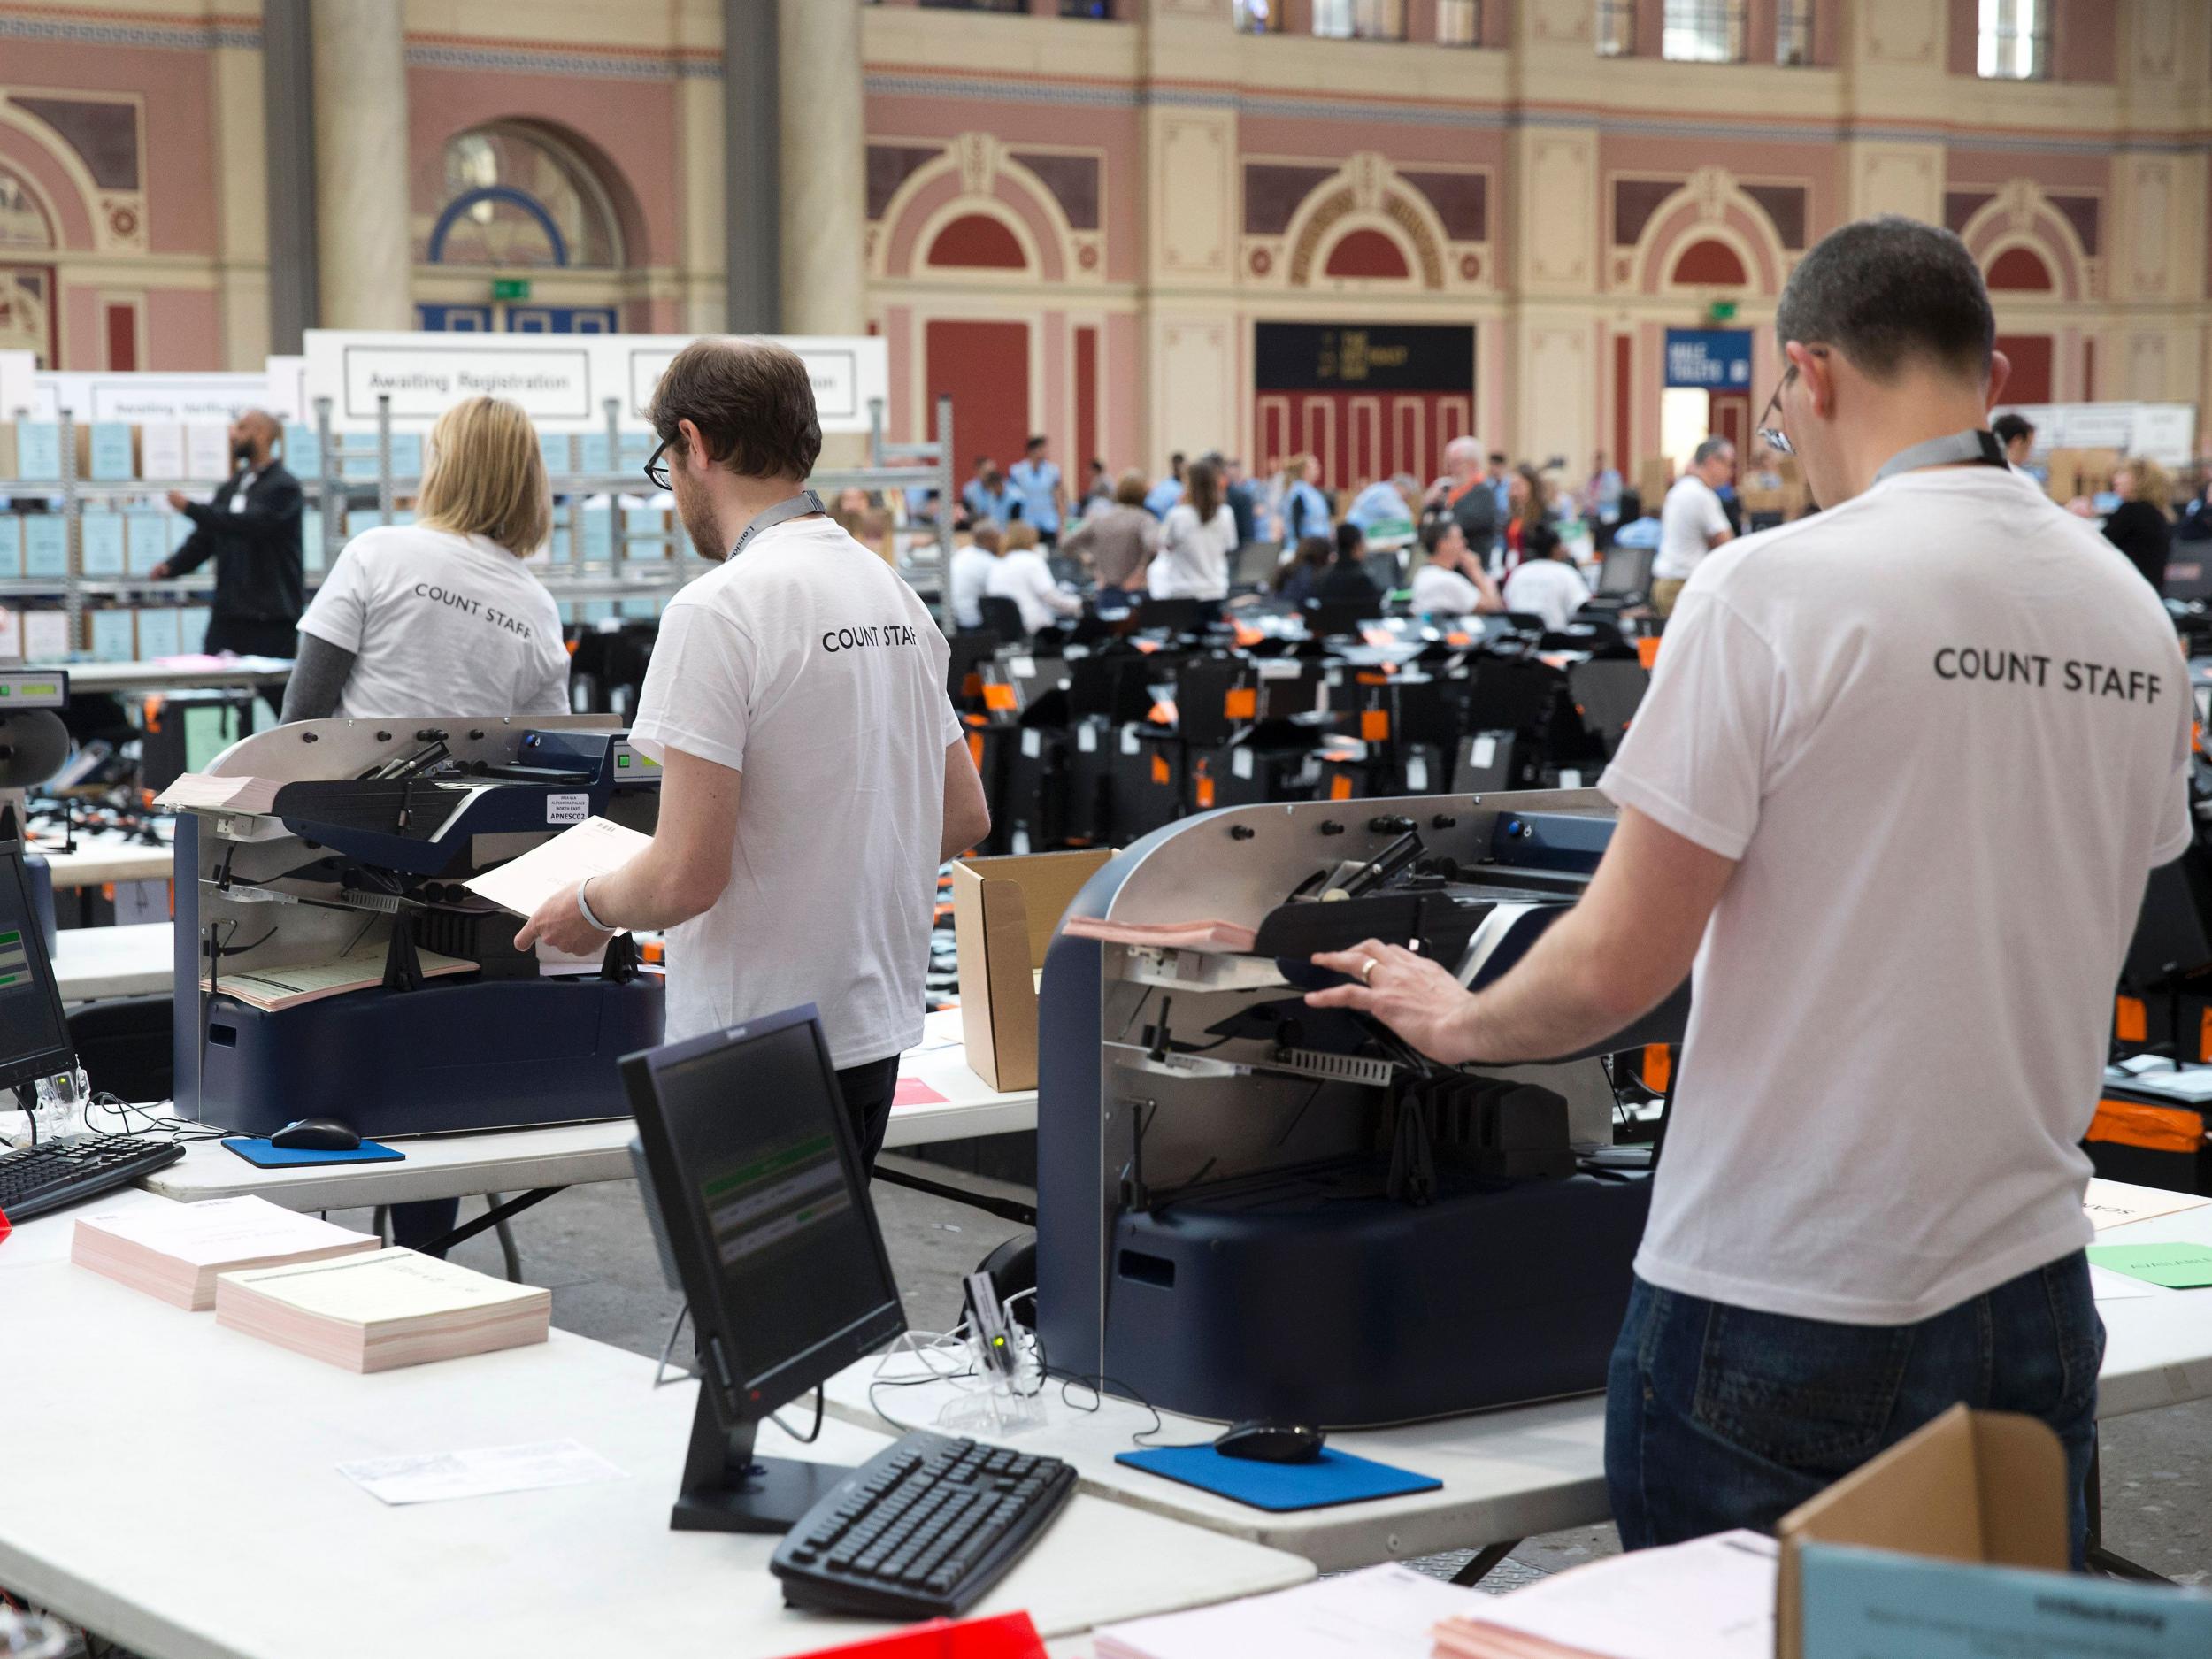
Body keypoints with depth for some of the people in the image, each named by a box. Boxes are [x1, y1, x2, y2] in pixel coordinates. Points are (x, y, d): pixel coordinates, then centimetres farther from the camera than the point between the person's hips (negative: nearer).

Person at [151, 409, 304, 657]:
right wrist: (172, 566, 0)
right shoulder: (230, 487, 18)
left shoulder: (284, 487, -6)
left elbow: (250, 524, -21)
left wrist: (190, 508, -19)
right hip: (228, 611, 7)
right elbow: (204, 538, 19)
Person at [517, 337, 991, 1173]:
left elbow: (686, 876, -20)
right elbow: (966, 817, 16)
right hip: (875, 1025, 8)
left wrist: (591, 906, -1)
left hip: (755, 1051, -8)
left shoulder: (717, 612, -16)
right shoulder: (892, 591, 9)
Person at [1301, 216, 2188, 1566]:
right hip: (2032, 1298, 6)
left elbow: (1618, 967, -13)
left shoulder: (1773, 592, -14)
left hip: (1784, 1313, -5)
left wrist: (1460, 1020, 6)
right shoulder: (2132, 612, 5)